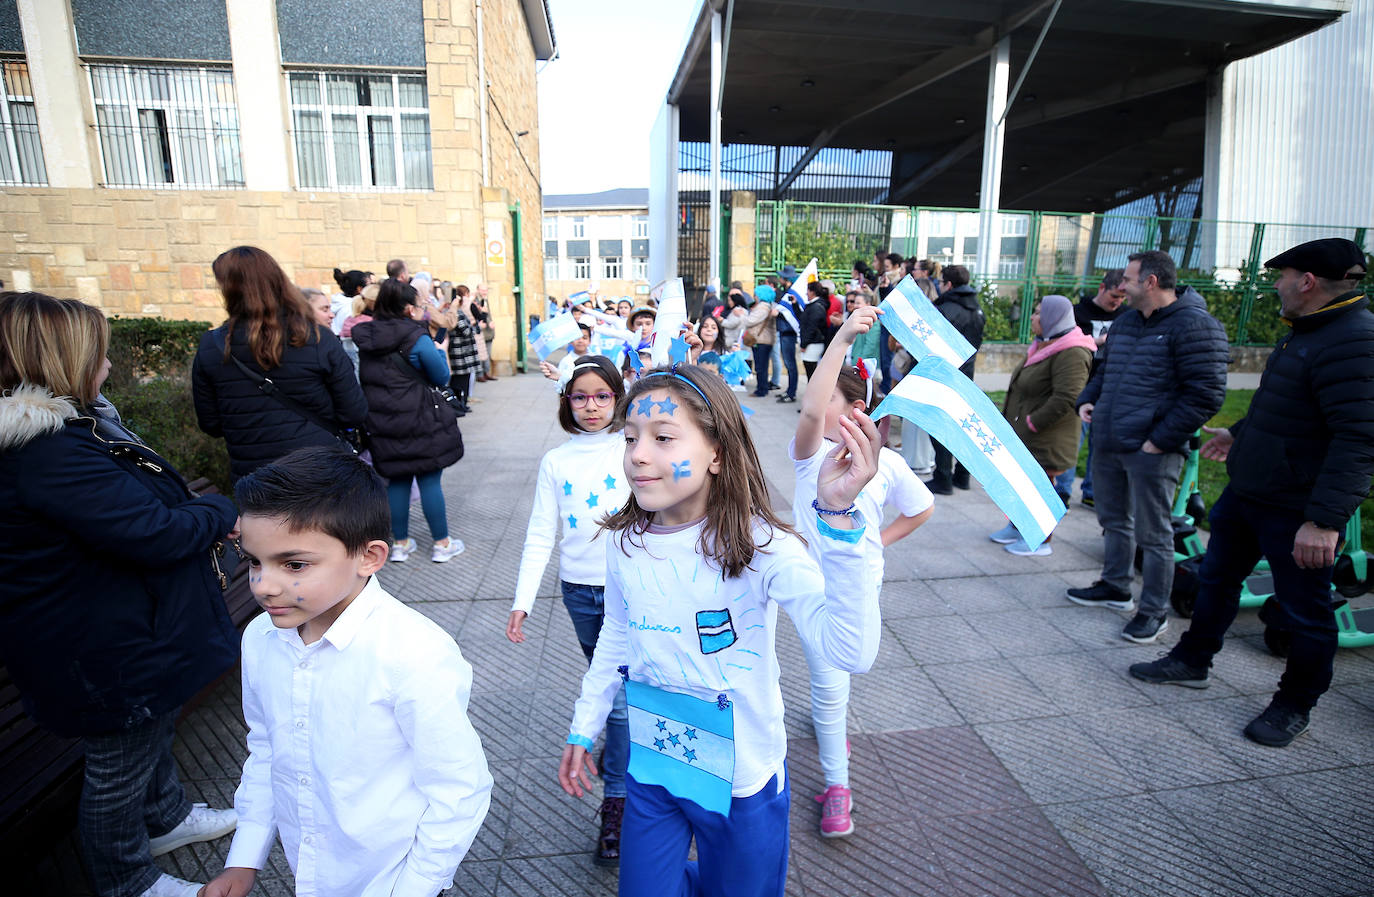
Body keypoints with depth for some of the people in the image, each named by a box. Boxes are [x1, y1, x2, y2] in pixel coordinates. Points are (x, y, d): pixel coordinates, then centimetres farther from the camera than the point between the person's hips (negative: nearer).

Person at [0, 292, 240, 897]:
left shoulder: (66, 423, 2)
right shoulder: (49, 453, -31)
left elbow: (136, 495, 11)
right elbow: (155, 534, -32)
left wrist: (200, 516, -5)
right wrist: (220, 513, -14)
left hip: (129, 630, 10)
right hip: (105, 651, -10)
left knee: (154, 728, 30)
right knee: (119, 767, 14)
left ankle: (165, 818, 54)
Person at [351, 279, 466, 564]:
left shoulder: (367, 336, 4)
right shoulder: (416, 338, -14)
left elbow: (365, 379, 15)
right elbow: (441, 377, -5)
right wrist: (440, 349, 10)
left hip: (383, 423, 5)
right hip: (420, 422, -5)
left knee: (397, 480, 14)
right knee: (430, 479, 3)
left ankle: (400, 543, 22)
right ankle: (441, 544, 12)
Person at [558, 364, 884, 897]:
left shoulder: (760, 546, -26)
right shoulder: (623, 543, -10)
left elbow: (851, 652, -39)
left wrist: (838, 516, -49)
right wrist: (584, 728, 14)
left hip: (741, 779, -3)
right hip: (650, 772, 4)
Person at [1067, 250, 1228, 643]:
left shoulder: (1194, 326, -13)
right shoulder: (1126, 321, 13)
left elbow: (1206, 394, -16)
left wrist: (1160, 439, -17)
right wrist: (1087, 400, 8)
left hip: (1150, 451, -8)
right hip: (1107, 444, 8)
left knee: (1153, 534, 2)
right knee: (1114, 520, 20)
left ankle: (1154, 610, 16)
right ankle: (1115, 586, 37)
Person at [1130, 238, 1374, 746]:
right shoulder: (1306, 331, 10)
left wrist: (1325, 519, -32)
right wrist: (1240, 433, 37)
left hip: (1297, 513, -10)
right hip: (1245, 494, 10)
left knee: (1303, 611, 8)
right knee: (1217, 577, 20)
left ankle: (1295, 706, 27)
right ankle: (1192, 663, 36)